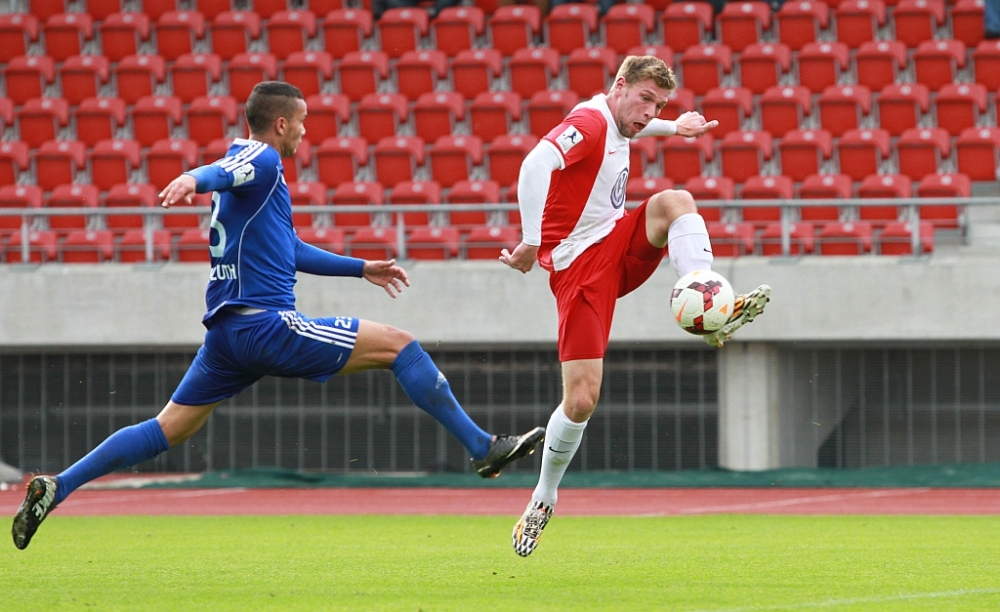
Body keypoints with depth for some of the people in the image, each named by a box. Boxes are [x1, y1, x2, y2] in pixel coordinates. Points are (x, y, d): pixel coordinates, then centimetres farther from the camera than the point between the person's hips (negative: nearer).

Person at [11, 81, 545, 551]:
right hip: (265, 323, -10)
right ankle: (482, 448, -7)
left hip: (228, 331, 10)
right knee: (398, 345, -7)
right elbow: (225, 171, -30)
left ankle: (55, 489, 1)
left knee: (169, 429, 10)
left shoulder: (257, 164, 26)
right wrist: (194, 179, -54)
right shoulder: (261, 161, -5)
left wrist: (361, 268, 42)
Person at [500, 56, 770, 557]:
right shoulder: (588, 123, -16)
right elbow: (535, 166, -34)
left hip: (618, 247, 8)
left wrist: (673, 127, 38)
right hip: (580, 268, -8)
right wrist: (532, 241, -37)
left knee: (674, 201, -20)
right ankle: (543, 498, 10)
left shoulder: (614, 124, 12)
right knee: (581, 401, -12)